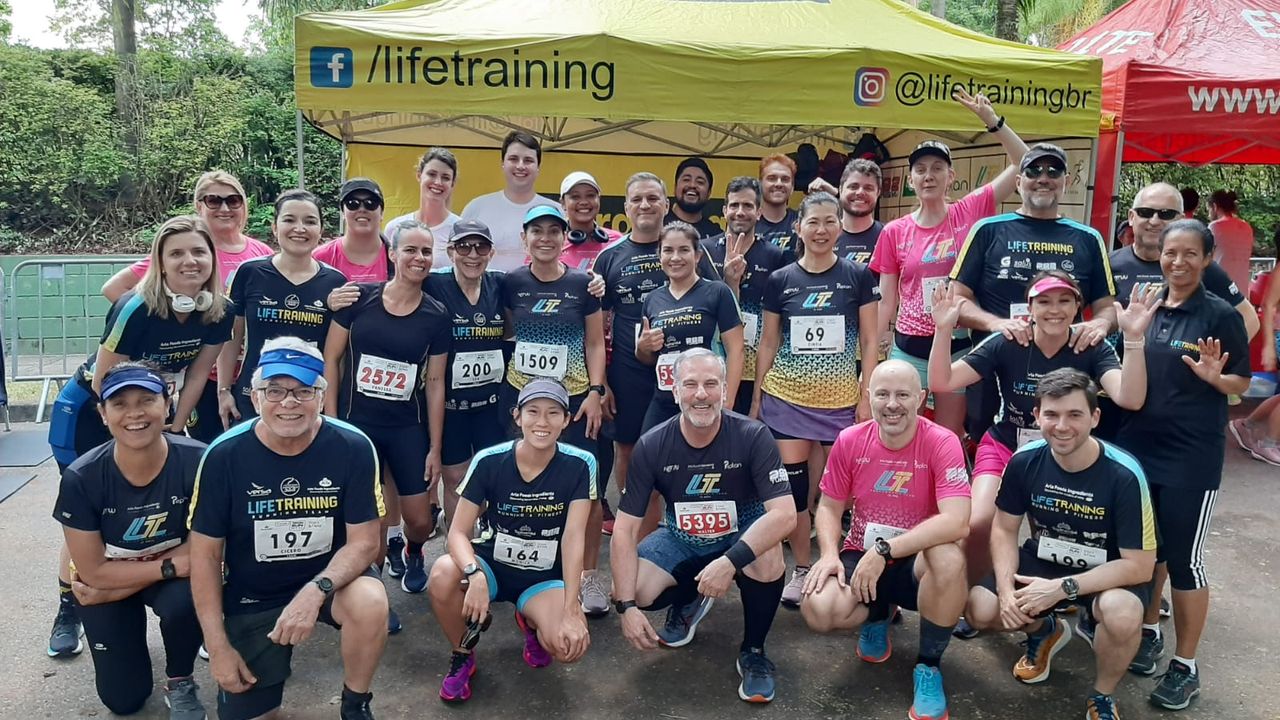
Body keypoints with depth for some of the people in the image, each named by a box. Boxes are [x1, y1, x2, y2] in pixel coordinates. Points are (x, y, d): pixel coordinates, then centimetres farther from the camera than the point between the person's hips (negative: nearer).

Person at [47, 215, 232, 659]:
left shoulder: (219, 313, -17)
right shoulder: (136, 309, -33)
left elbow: (196, 374, -4)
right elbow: (103, 383, -23)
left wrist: (172, 431, -3)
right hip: (90, 416, -4)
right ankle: (67, 613, 22)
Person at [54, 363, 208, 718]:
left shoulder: (197, 461, -30)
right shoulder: (81, 479, -26)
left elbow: (200, 549, -19)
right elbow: (94, 571, -17)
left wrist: (113, 591, -17)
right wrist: (171, 566, -28)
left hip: (175, 574, -1)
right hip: (106, 579, 1)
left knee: (184, 601, -36)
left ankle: (179, 683, -3)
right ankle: (128, 630, 37)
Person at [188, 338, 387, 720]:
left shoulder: (353, 448, -18)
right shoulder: (224, 455, -15)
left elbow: (364, 541, -14)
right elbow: (205, 554, -7)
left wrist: (315, 590, -33)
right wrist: (218, 646, -9)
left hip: (330, 576, -1)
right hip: (252, 597, 2)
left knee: (370, 603, -33)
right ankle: (274, 657, 33)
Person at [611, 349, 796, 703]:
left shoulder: (753, 436, -23)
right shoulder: (651, 446, -18)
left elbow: (784, 513, -31)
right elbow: (625, 529, -17)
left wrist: (730, 561, -44)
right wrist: (627, 606, -25)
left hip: (742, 536, -2)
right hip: (681, 539, 2)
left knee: (768, 557, -36)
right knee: (628, 591, -22)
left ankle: (753, 652, -7)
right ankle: (689, 601, 15)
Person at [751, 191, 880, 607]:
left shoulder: (858, 277, 0)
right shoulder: (779, 281, 3)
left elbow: (869, 343, 1)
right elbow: (768, 344, 8)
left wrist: (867, 399, -4)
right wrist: (756, 398, 6)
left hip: (841, 401, -1)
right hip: (786, 399, 1)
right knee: (794, 488, 4)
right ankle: (802, 570, 20)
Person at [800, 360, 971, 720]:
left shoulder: (942, 443, -17)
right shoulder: (849, 441, -7)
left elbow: (956, 522, -29)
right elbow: (829, 507, 3)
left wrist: (884, 551, -30)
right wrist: (829, 554, -17)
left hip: (916, 562, -2)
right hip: (860, 556, 2)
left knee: (949, 557, -37)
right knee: (817, 610, -27)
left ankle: (928, 666, -9)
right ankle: (876, 615, 14)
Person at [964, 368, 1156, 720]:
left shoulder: (1124, 474, -26)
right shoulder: (1025, 460, -15)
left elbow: (1139, 565, -23)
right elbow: (1004, 529, -4)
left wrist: (1062, 588, -30)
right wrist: (1006, 588, -20)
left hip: (1108, 574, -3)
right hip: (1043, 561, 3)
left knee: (1122, 613, -37)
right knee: (980, 609, -18)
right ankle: (1044, 631, 20)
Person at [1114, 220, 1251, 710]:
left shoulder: (1220, 314, -7)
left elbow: (1242, 383, -3)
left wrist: (1214, 376, -22)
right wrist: (1129, 334, -2)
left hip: (1192, 456, -4)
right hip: (1136, 446, 5)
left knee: (1184, 558, 1)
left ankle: (1185, 667, 16)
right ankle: (1149, 632, 37)